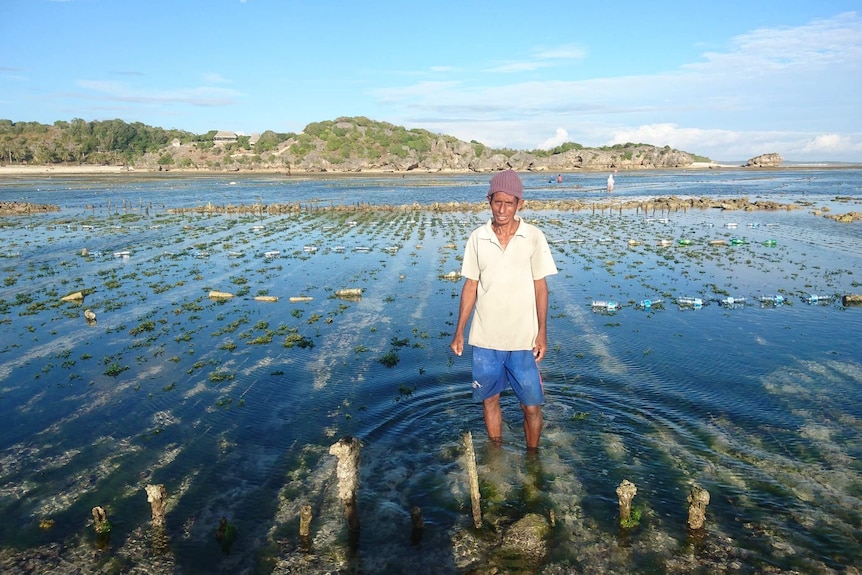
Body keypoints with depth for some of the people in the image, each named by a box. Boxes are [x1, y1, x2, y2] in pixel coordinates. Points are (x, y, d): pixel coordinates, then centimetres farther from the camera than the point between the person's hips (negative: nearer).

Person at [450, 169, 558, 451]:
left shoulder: (534, 237, -5)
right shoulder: (477, 238, -1)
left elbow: (540, 286, -1)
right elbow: (470, 286, 5)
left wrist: (542, 333, -5)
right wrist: (459, 331, 4)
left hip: (523, 339, -2)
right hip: (485, 337, 2)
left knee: (531, 406, 5)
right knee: (490, 399, 15)